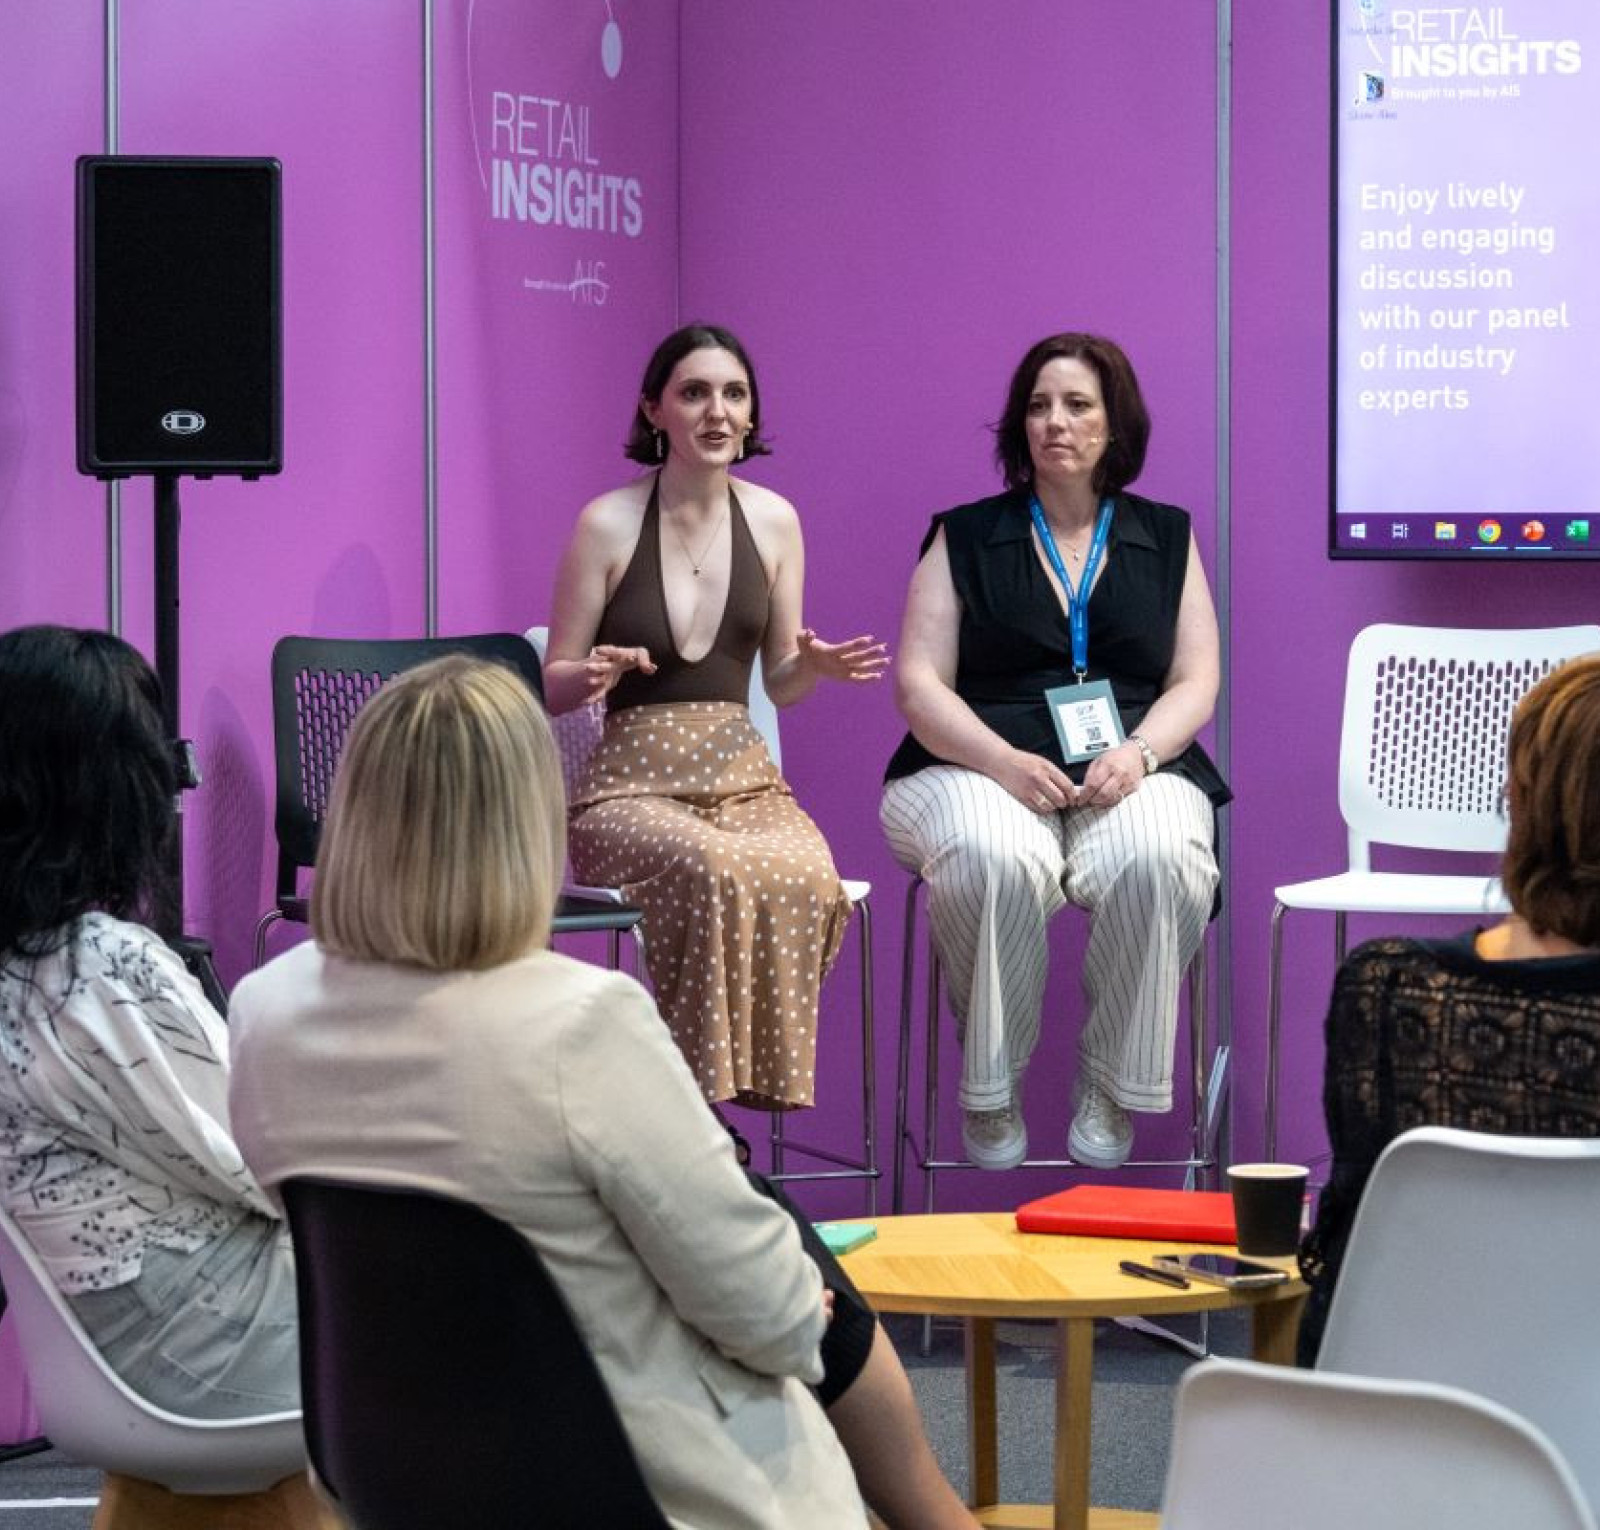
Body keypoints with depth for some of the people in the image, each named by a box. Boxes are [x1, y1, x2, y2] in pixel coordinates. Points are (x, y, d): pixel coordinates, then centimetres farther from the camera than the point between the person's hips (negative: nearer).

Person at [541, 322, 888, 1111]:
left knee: (807, 879, -33)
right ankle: (694, 1097, -25)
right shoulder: (608, 524, -2)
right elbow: (553, 685, 4)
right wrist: (595, 678, -19)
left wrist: (814, 666, -6)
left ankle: (746, 1084, -20)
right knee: (719, 871, -37)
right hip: (631, 784, -3)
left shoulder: (773, 520, 8)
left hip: (742, 773, 3)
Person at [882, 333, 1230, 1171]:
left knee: (1155, 860, -35)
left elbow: (1194, 683, 9)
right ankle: (989, 1091, -20)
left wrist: (1136, 754, -13)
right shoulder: (966, 538, 11)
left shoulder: (1167, 539, 16)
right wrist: (1006, 762, -15)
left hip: (1132, 774, 1)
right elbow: (919, 684, 2)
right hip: (981, 769, -1)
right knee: (994, 860, -37)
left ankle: (1111, 1089, -19)